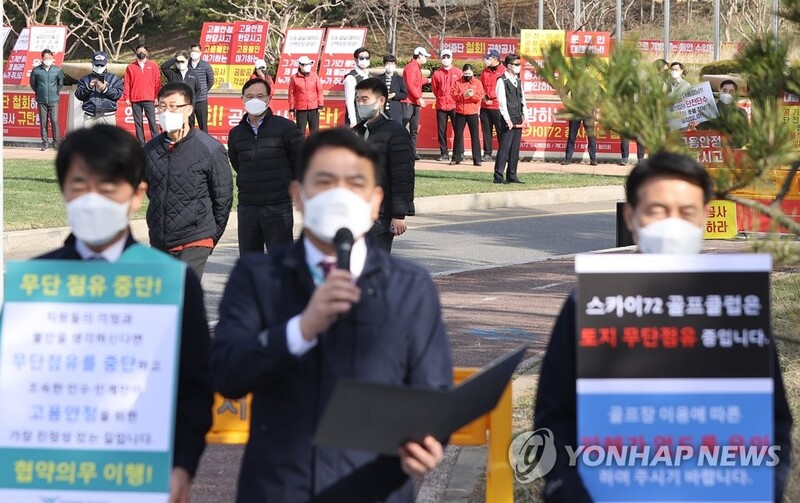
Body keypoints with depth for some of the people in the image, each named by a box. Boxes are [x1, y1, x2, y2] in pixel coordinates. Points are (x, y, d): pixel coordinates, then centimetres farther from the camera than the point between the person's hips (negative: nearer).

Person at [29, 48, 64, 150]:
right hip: (41, 101, 1)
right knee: (43, 122, 2)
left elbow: (60, 83, 14)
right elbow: (33, 84, 11)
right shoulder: (36, 70, -3)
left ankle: (56, 142, 4)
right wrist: (39, 93, 13)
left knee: (54, 121, -6)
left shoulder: (57, 70, -2)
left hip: (53, 101, -1)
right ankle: (45, 143, 10)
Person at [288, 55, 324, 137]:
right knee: (301, 131, 3)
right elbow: (291, 94, 1)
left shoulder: (314, 76, 3)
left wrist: (320, 105, 0)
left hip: (314, 109, 1)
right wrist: (291, 109, 0)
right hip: (301, 109, -1)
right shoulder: (294, 78, -2)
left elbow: (319, 91, 5)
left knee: (315, 130, 5)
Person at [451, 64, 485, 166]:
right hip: (460, 113, 1)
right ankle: (456, 158, 13)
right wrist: (463, 95, -19)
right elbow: (453, 95, -3)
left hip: (473, 113, -1)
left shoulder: (477, 83, 4)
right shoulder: (458, 83, 6)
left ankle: (477, 159, 1)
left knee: (475, 136, -1)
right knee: (458, 135, 5)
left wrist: (473, 95, -22)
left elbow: (480, 97, -3)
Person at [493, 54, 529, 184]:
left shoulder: (518, 81, 16)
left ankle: (512, 176, 12)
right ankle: (498, 176, -9)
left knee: (515, 148, 8)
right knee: (504, 147, -10)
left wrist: (525, 118, 10)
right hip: (508, 120, -8)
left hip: (518, 120, 8)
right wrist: (508, 120, -17)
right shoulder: (502, 81, -8)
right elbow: (502, 101, -13)